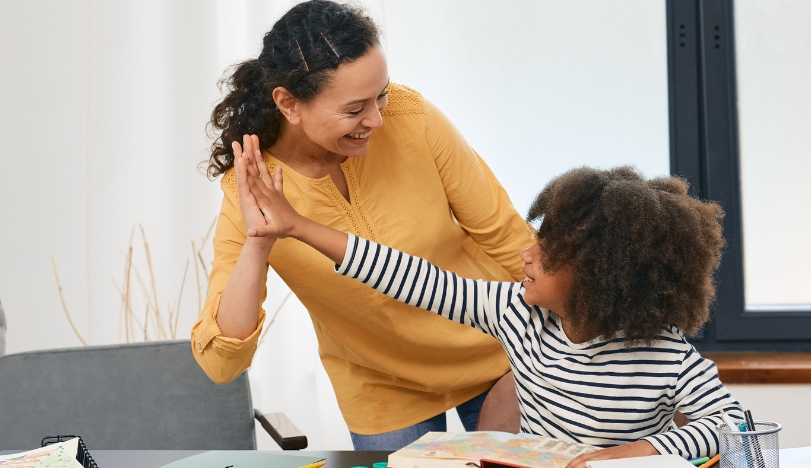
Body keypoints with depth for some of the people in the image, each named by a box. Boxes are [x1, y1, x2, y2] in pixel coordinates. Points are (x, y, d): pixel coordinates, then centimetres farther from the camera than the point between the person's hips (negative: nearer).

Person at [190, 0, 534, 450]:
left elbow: (503, 235, -10)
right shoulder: (251, 190, -23)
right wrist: (256, 246, -41)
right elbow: (220, 364, -28)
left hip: (493, 357, 1)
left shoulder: (409, 117, -23)